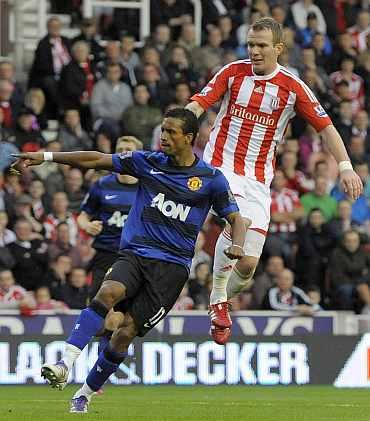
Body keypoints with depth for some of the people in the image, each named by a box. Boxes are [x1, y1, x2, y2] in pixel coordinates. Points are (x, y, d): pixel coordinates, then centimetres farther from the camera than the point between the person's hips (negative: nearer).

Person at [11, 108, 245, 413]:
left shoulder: (211, 178, 2)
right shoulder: (149, 162, 8)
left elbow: (235, 218, 7)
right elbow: (98, 160, 7)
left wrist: (237, 245, -16)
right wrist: (45, 157, 2)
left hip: (172, 265, -2)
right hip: (134, 253, 2)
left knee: (125, 333, -9)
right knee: (107, 293, -30)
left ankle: (86, 393, 9)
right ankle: (65, 364, -38)